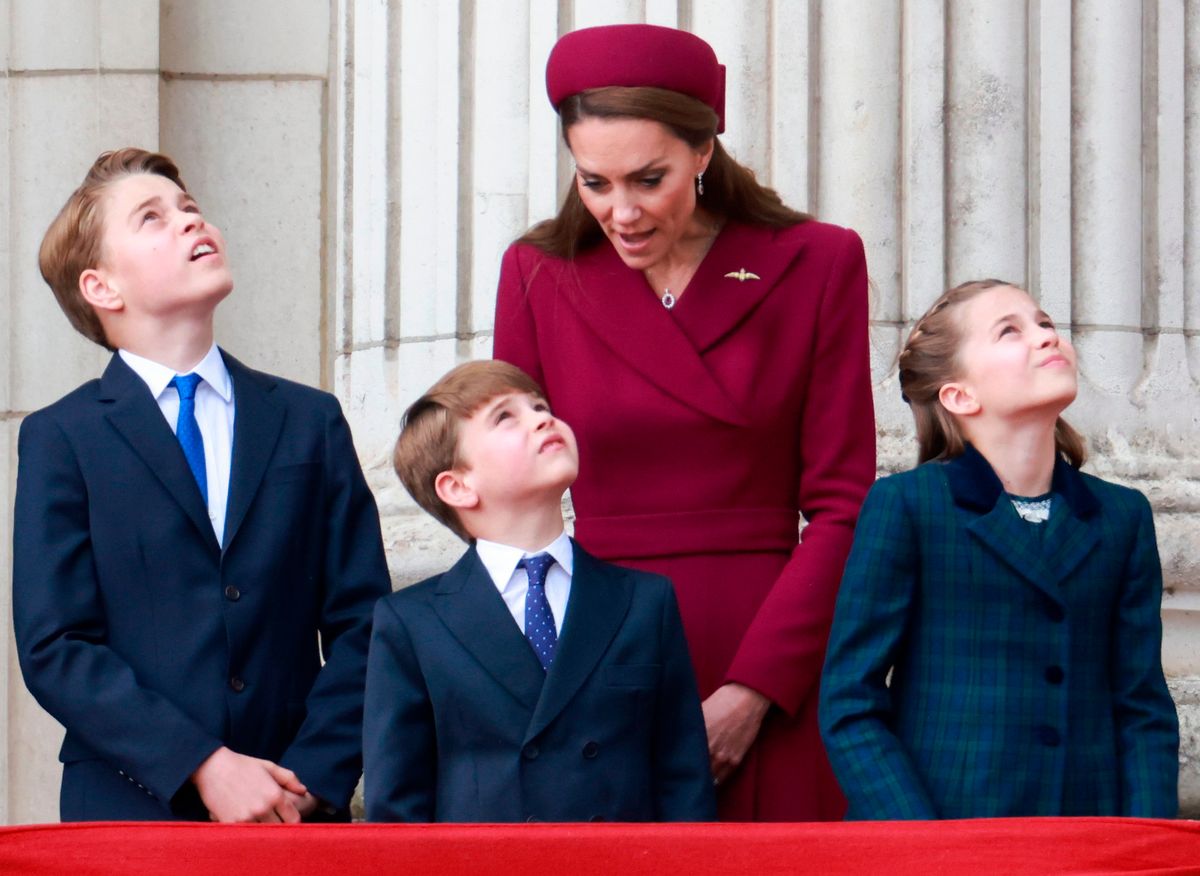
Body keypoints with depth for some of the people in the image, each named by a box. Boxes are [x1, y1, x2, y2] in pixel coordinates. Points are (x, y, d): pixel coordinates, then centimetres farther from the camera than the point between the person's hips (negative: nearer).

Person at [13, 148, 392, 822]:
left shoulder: (310, 422, 10)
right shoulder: (61, 440, 2)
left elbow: (362, 622, 6)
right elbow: (54, 648, -6)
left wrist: (313, 776, -8)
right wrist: (201, 766, -15)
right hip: (131, 814, -2)